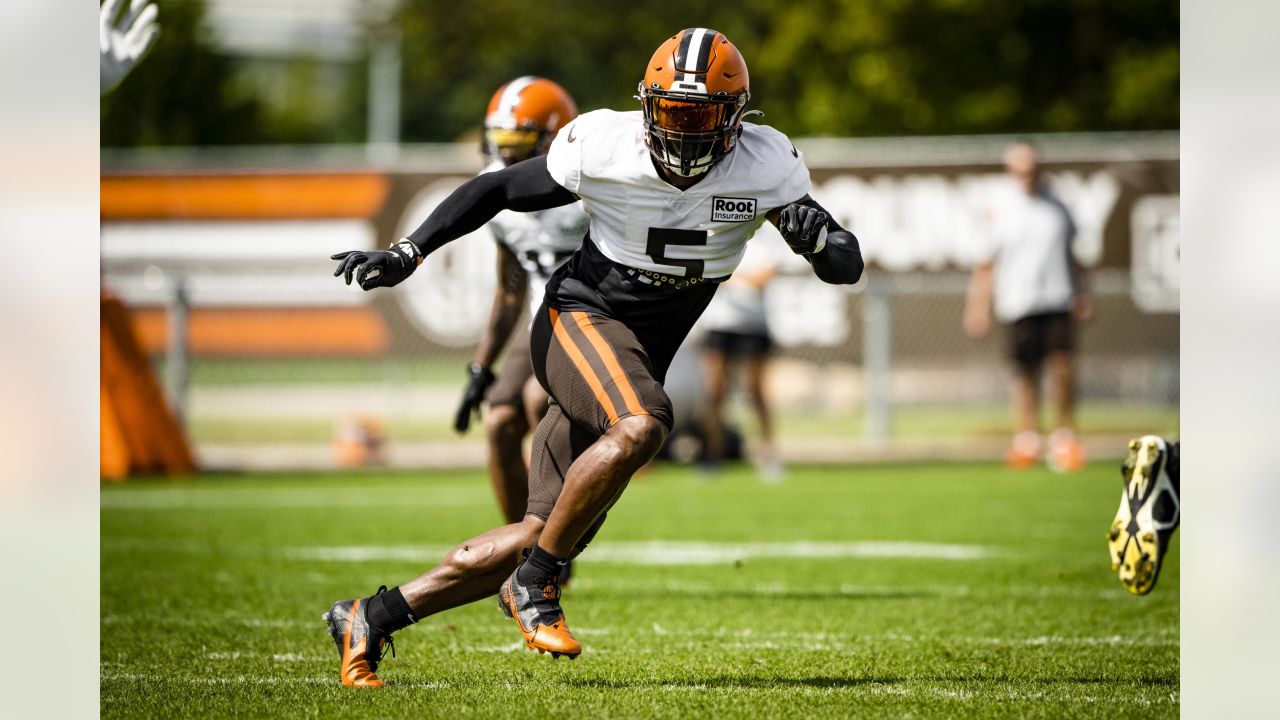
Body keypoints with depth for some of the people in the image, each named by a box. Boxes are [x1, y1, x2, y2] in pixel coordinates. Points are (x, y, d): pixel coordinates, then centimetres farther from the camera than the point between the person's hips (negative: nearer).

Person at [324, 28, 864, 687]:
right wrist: (405, 255, -7)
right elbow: (499, 190, -2)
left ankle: (372, 617, 13)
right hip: (580, 318, -5)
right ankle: (534, 582, -20)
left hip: (638, 358, 5)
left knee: (545, 536, 2)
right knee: (641, 427, -37)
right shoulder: (603, 147, -16)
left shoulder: (765, 167, -9)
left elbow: (846, 267, -6)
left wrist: (818, 236, -29)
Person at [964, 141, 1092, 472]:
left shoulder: (1057, 208, 10)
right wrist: (979, 306, 0)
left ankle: (1064, 438, 2)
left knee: (1063, 367, -9)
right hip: (1020, 304, -2)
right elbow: (986, 265, 5)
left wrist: (1081, 295, 14)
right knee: (1025, 373, 0)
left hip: (1058, 299, 2)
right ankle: (1026, 440, 12)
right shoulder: (1001, 210, 1)